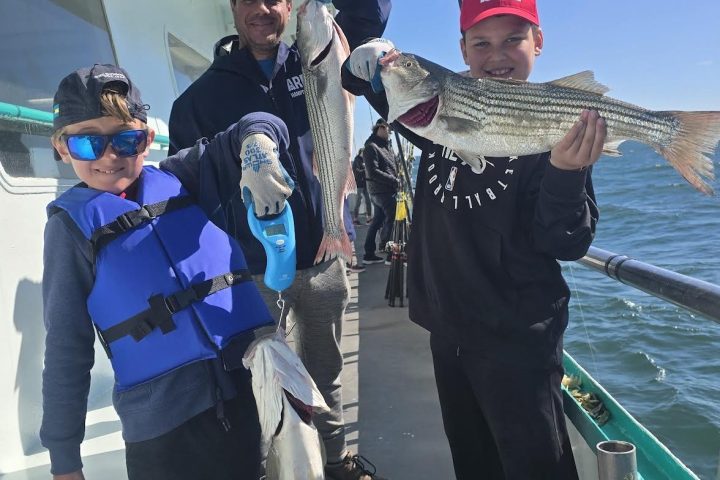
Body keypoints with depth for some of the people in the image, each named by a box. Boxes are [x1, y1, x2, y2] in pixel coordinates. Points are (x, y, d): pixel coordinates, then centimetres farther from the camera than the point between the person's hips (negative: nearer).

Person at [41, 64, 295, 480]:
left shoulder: (181, 179, 6)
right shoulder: (73, 223, 1)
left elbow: (256, 128, 3)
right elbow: (67, 348, 2)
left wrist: (257, 151, -22)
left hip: (252, 387, 2)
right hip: (164, 422, -2)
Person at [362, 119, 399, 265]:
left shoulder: (386, 146, 17)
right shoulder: (371, 147, -12)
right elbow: (373, 172, -20)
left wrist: (395, 179, 0)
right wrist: (395, 180, -17)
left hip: (386, 189, 9)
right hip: (382, 190, -9)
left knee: (378, 220, 11)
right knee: (391, 220, -7)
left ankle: (369, 254, 16)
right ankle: (390, 254, -2)